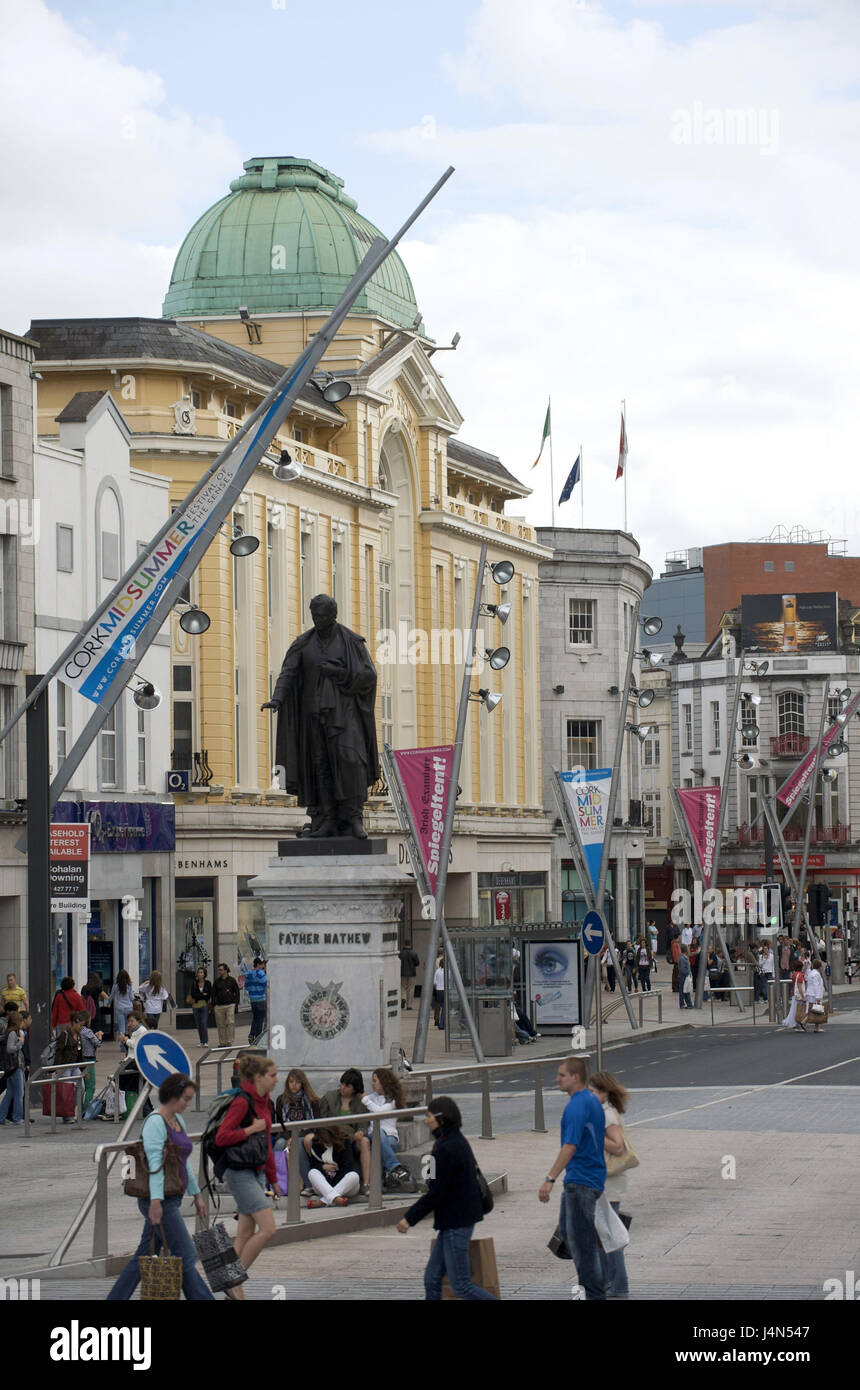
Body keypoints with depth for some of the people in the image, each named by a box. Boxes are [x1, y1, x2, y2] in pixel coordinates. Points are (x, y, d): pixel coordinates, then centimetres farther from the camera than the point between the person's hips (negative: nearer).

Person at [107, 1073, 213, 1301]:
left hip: (172, 1199, 9)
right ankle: (201, 1299, -3)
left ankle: (116, 1299, 16)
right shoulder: (155, 1123, -14)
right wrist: (155, 1201, -26)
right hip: (160, 1200, -9)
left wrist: (196, 1194, 23)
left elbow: (185, 1162, 22)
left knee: (145, 1256, 11)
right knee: (186, 1256, -6)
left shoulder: (178, 1120, 14)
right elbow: (155, 1163, -21)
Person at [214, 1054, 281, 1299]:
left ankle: (233, 1289, 12)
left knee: (246, 1234, 8)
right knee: (268, 1228, -13)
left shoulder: (263, 1102, 13)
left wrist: (272, 1179, 24)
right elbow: (221, 1138, -23)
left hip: (256, 1172, 9)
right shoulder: (242, 1102, -15)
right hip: (241, 1173, -9)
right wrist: (252, 1129, -18)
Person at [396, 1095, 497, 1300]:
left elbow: (436, 1193, -20)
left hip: (456, 1223, -10)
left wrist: (410, 1218, -12)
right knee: (432, 1278, 10)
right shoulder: (458, 1141, 11)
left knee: (461, 1286, -5)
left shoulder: (446, 1149, -19)